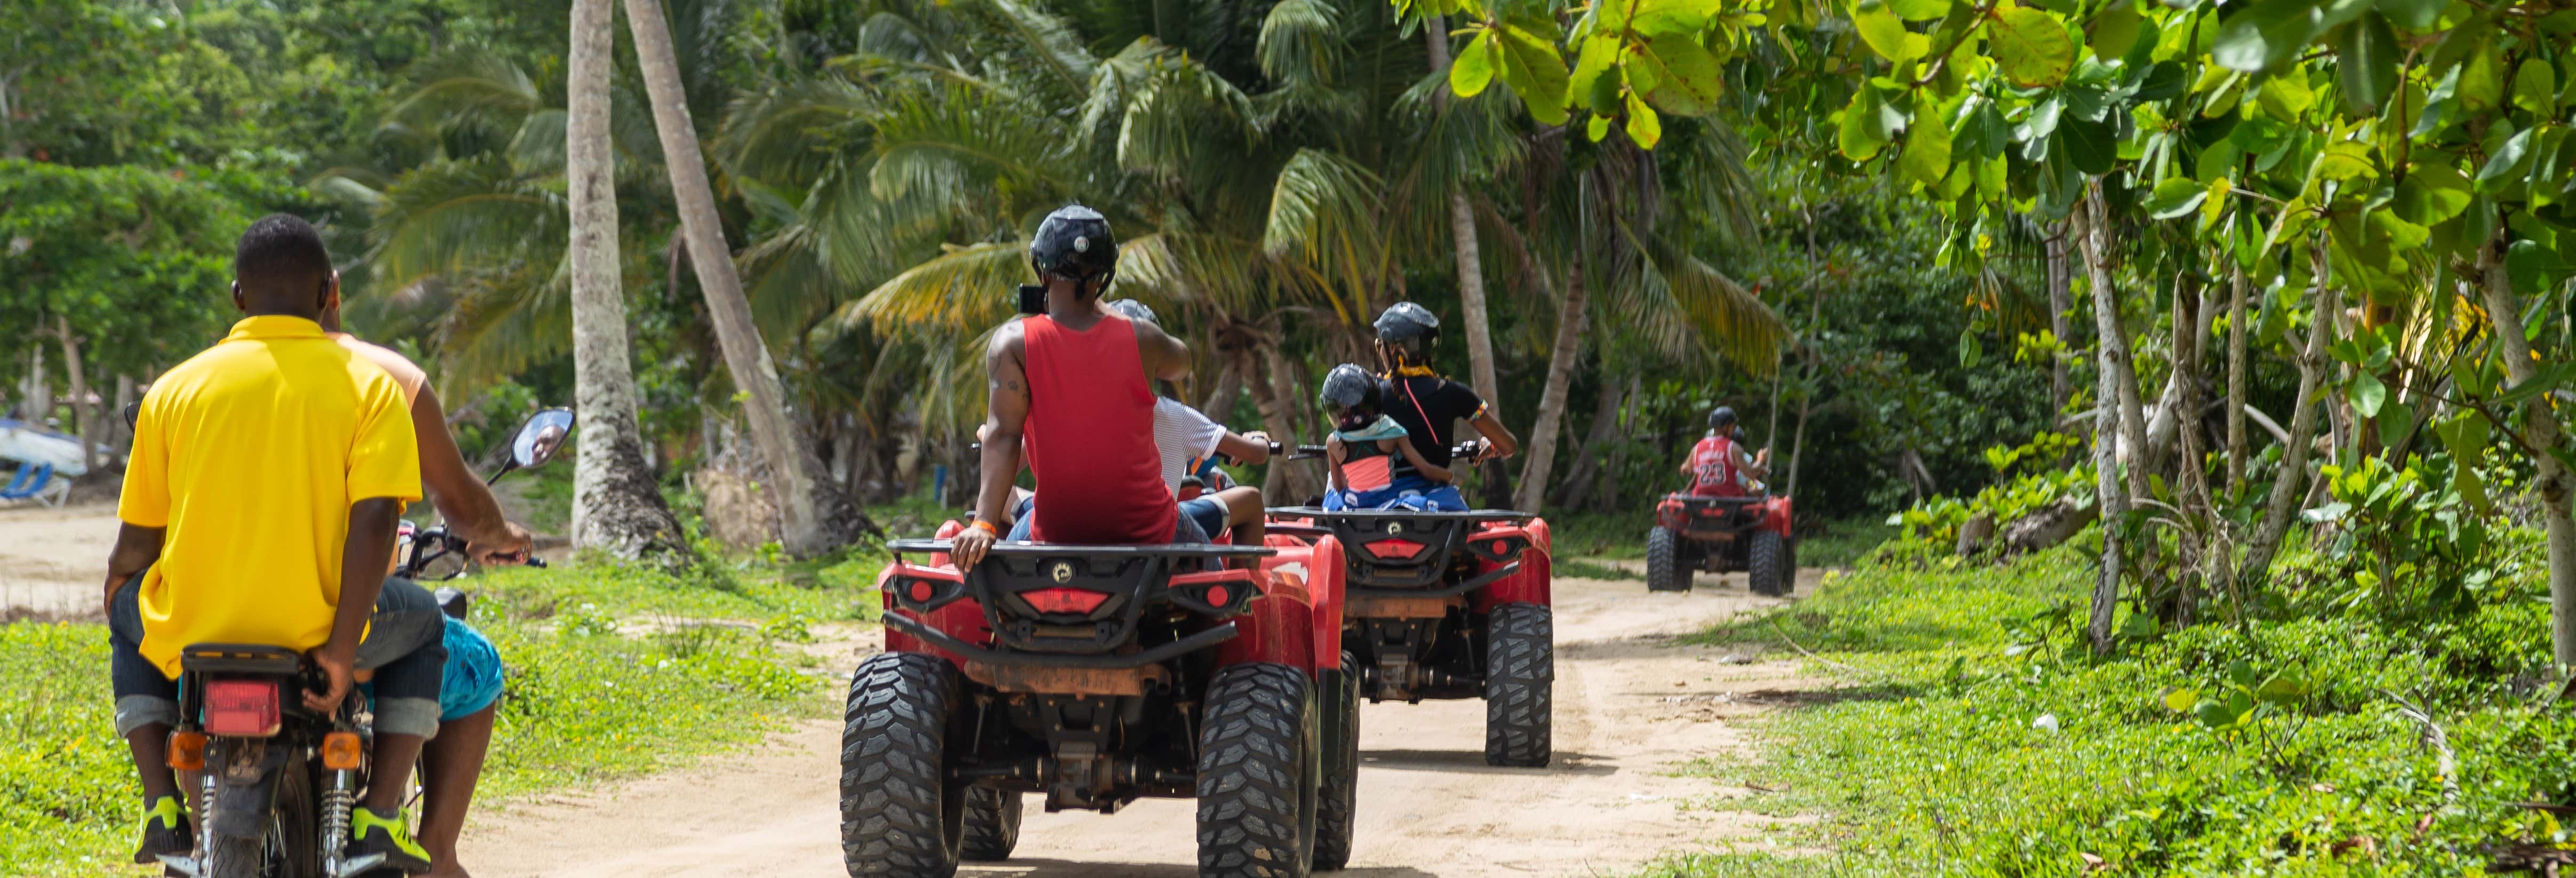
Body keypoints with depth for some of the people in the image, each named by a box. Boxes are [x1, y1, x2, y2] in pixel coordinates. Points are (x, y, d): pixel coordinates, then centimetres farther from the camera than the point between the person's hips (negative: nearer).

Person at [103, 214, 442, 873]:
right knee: (421, 626, 30)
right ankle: (379, 814, 16)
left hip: (192, 634, 2)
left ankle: (163, 805, 22)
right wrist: (341, 650, -8)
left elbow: (133, 551, 9)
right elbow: (374, 520, -13)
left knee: (130, 619, 37)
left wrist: (117, 604, 30)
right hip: (319, 628, -2)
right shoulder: (368, 384, 0)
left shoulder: (175, 388, 5)